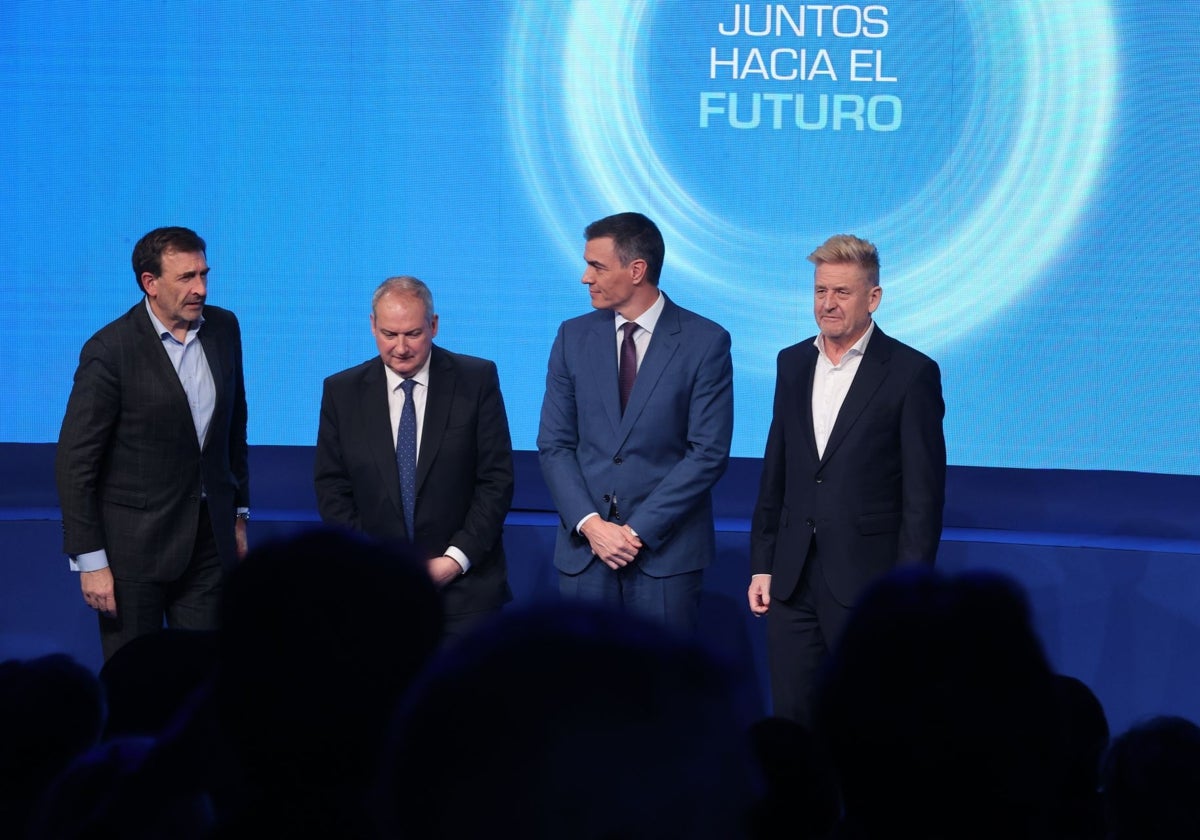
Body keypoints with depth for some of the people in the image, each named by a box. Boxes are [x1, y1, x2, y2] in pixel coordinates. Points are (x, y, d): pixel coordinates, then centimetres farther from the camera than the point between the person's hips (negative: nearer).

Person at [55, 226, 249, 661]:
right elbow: (74, 462, -12)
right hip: (134, 543, -4)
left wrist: (239, 513, 17)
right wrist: (90, 560, -14)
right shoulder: (110, 350, -14)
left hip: (210, 537, 4)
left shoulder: (223, 328, 2)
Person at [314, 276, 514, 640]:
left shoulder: (477, 380, 0)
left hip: (465, 586, -1)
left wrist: (456, 559, -10)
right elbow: (331, 487, 5)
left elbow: (497, 478, -2)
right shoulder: (342, 391, 5)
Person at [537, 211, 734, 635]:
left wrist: (639, 529, -13)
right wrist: (590, 523, -9)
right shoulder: (574, 337, 7)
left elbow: (709, 452, -8)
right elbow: (554, 445, 6)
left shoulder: (705, 342, -4)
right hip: (585, 550, 3)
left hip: (666, 549, -3)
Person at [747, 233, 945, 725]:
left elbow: (924, 494, -8)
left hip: (867, 585, -5)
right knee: (791, 719, 7)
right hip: (793, 582, 5)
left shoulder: (911, 374, -6)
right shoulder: (793, 363, 11)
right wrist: (762, 565, 10)